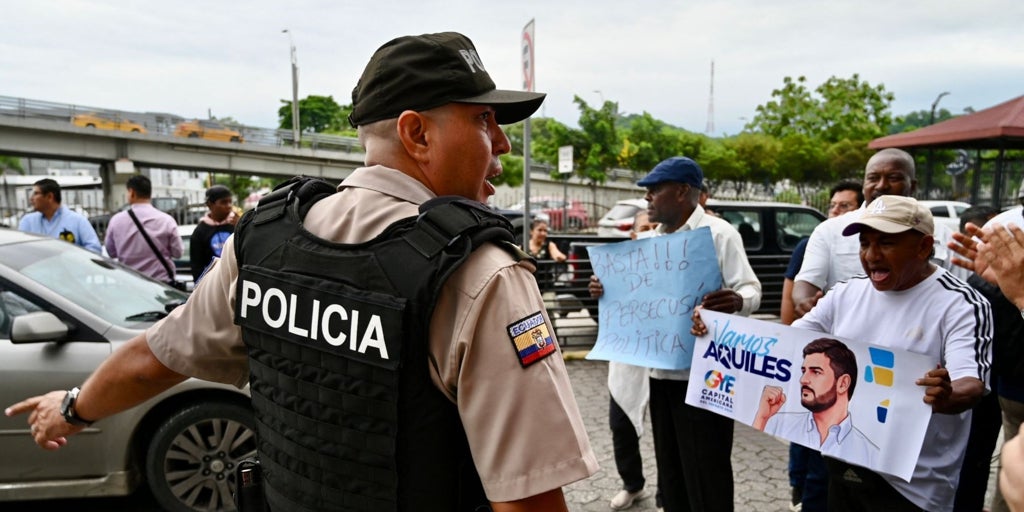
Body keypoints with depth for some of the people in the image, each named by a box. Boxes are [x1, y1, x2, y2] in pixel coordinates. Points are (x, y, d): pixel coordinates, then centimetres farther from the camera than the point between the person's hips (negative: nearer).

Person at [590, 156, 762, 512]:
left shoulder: (719, 233, -8)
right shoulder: (651, 239, 14)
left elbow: (751, 290, -12)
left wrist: (735, 301, -35)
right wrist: (605, 288, -1)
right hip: (661, 371, 7)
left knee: (705, 476, 2)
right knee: (671, 474, 18)